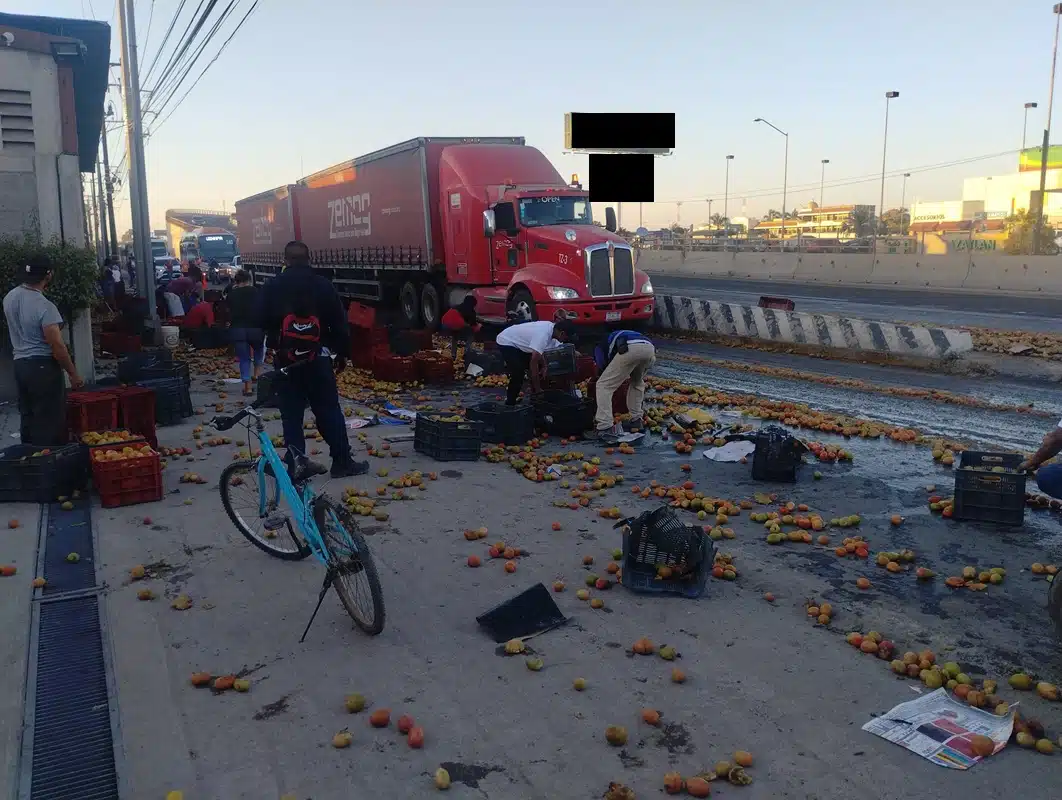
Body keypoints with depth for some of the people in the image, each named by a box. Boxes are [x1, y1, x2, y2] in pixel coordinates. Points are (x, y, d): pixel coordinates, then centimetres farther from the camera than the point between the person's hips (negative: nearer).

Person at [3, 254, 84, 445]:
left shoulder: (9, 297, 4)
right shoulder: (44, 306, -20)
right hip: (43, 366, -8)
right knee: (51, 421, 0)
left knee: (28, 419, 17)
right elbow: (57, 346, -19)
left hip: (20, 364, 8)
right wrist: (73, 373, -10)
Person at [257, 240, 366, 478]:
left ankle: (295, 463, 6)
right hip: (318, 358, -1)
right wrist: (342, 353, 7)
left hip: (285, 359, 1)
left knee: (291, 414, 6)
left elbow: (261, 322, 3)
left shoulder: (271, 287, 0)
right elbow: (339, 322, 0)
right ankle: (342, 461, 6)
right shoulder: (323, 285, -1)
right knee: (329, 411, 5)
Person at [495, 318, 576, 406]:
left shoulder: (551, 327, -8)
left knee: (537, 370, 9)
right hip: (506, 342, -10)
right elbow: (534, 362, -34)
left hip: (519, 342, 10)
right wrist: (538, 389, -27)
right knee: (518, 373, -19)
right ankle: (510, 404, -7)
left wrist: (544, 367, -4)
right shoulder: (543, 334, -35)